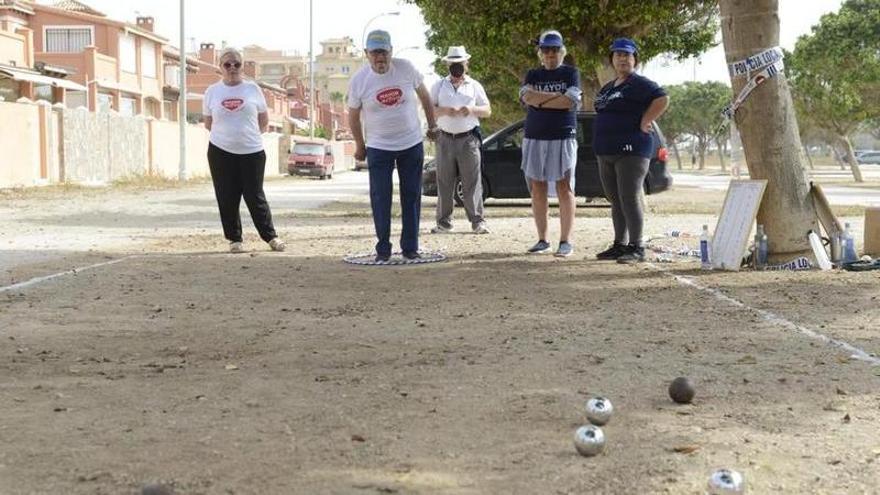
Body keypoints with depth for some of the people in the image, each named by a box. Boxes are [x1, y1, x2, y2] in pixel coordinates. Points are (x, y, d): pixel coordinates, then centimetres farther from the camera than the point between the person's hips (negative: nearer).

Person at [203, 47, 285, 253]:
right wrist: (227, 134, 12)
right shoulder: (212, 91, 4)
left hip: (252, 151, -1)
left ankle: (271, 236, 12)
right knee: (227, 199, 3)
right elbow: (208, 124, 14)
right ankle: (234, 239, 15)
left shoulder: (252, 89, 2)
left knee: (255, 197, 0)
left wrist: (247, 135, 10)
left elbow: (264, 121, 10)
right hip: (221, 152, 1)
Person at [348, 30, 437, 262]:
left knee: (412, 197, 5)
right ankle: (383, 249, 7)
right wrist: (359, 146, 10)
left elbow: (424, 95, 6)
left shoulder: (406, 68, -9)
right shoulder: (359, 80, -11)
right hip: (378, 147, -1)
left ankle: (410, 247, 14)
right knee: (380, 199, -3)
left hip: (411, 143, 1)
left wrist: (432, 125, 9)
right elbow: (353, 115, 3)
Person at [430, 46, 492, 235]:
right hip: (445, 139, 1)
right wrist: (444, 110, -16)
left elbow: (487, 110, 9)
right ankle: (443, 222, 8)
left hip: (468, 139, -1)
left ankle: (477, 221, -1)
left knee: (472, 182, -4)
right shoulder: (439, 86, 11)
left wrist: (472, 109, -12)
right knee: (444, 183, 2)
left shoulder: (474, 86, 11)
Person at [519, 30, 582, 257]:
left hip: (563, 137, -3)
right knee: (537, 189, 5)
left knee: (564, 188, -4)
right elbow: (526, 96, -7)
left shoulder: (570, 73, 5)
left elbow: (570, 101, -12)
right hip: (534, 137, 4)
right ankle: (542, 240, 12)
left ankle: (566, 241, -3)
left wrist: (539, 100, -6)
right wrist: (558, 97, -11)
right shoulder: (533, 75, 14)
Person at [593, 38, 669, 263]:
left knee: (629, 199, -11)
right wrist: (600, 147, 16)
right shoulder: (607, 88, 20)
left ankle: (636, 248, -9)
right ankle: (619, 245, 17)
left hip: (631, 150, -9)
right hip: (607, 152, 9)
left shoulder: (639, 84, -7)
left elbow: (662, 99, -19)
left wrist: (644, 122, -16)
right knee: (615, 201, 11)